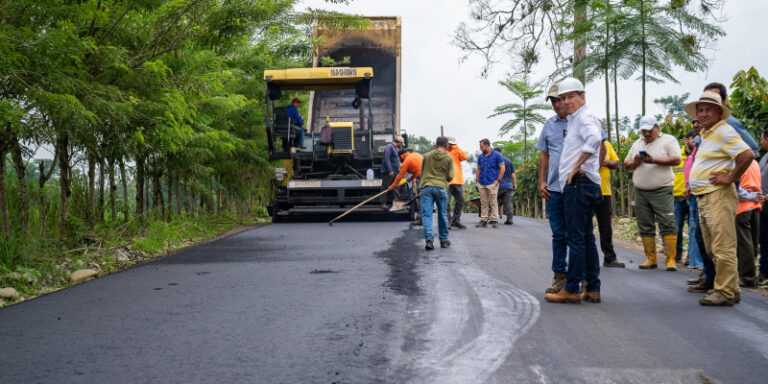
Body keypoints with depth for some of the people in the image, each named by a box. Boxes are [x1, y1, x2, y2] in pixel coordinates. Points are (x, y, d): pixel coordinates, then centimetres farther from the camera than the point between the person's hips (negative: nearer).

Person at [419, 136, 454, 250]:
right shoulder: (449, 158, 5)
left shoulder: (427, 156, 10)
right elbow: (450, 176, 2)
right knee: (442, 215, 13)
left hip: (426, 186, 0)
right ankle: (444, 240, 22)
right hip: (441, 187, 0)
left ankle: (429, 239, -15)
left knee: (426, 214, -1)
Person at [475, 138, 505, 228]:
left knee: (493, 202, -3)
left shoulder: (496, 155, -3)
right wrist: (477, 180, 9)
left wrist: (498, 180, -10)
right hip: (482, 183, 5)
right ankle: (483, 220, 11)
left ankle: (494, 220, 2)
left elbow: (502, 168, -4)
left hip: (492, 183, -5)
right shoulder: (480, 156, 12)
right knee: (483, 203, 7)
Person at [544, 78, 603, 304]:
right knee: (586, 237, 10)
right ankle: (593, 289, 14)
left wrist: (576, 167, -23)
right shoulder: (574, 120, 23)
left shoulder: (585, 117, -8)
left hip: (579, 182, -11)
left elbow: (594, 139, -29)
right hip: (582, 184, 11)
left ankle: (572, 289, -6)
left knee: (576, 237, -8)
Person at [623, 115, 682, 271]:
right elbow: (626, 164, 19)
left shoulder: (668, 140, 2)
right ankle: (651, 259, 11)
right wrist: (635, 163, -3)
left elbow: (676, 160, -10)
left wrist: (654, 160, -17)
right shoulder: (637, 144, 19)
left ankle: (671, 259, -10)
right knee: (645, 227, 5)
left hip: (662, 190, -5)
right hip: (640, 191, 5)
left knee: (667, 224, -10)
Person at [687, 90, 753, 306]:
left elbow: (747, 155, -23)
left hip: (719, 197, -11)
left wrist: (730, 178, -18)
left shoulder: (724, 132, -12)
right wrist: (693, 185, 19)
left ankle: (725, 292, -6)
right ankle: (730, 288, 21)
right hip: (703, 197, 11)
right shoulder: (705, 134, 18)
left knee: (723, 248, -8)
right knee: (713, 249, 14)